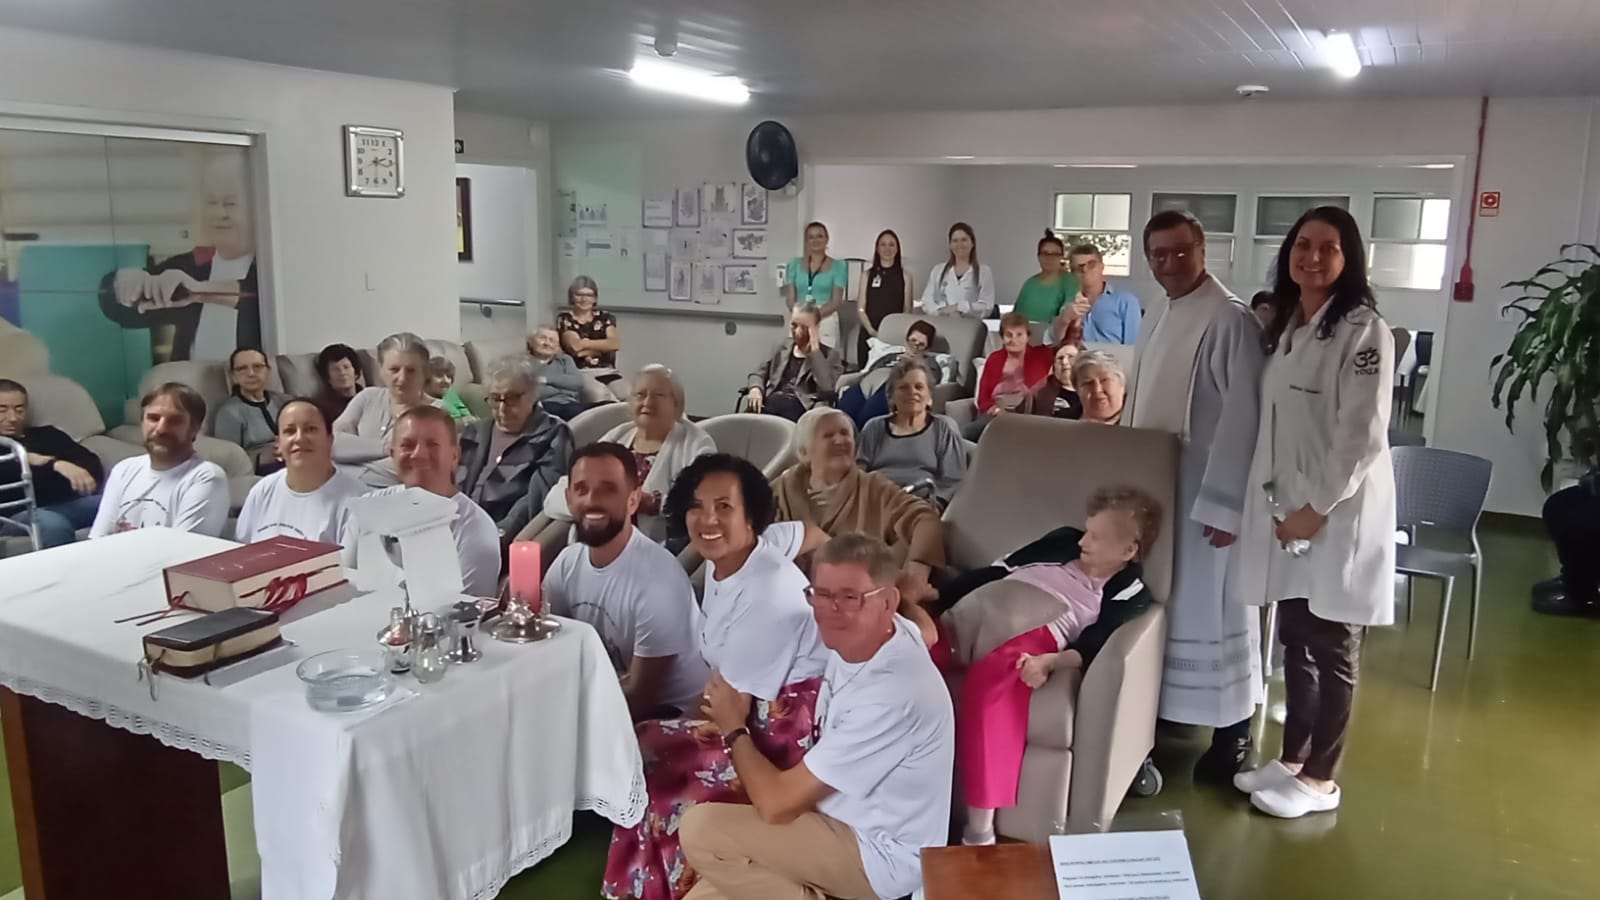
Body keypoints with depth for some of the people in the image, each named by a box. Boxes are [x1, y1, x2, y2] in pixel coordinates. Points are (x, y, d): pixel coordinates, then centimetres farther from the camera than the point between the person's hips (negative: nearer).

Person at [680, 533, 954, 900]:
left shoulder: (891, 694, -33)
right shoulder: (855, 640, -8)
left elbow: (777, 804, -25)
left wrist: (733, 729, -8)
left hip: (878, 855, -8)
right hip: (849, 819, 8)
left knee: (700, 830, -14)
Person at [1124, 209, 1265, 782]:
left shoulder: (1231, 320, -16)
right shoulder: (1158, 316, 11)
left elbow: (1242, 417, -20)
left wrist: (1225, 504, -22)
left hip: (1207, 488, -8)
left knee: (1211, 606, 1)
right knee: (1160, 602, 16)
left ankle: (1232, 732, 14)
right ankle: (1165, 711, 32)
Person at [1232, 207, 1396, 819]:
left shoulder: (1364, 330, -13)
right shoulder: (1284, 325, 12)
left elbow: (1363, 436, -17)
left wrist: (1318, 508, -16)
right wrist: (1276, 504, 10)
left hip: (1339, 511, -7)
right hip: (1287, 507, 7)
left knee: (1332, 649, 4)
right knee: (1295, 642, 16)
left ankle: (1321, 778, 18)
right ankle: (1292, 758, 29)